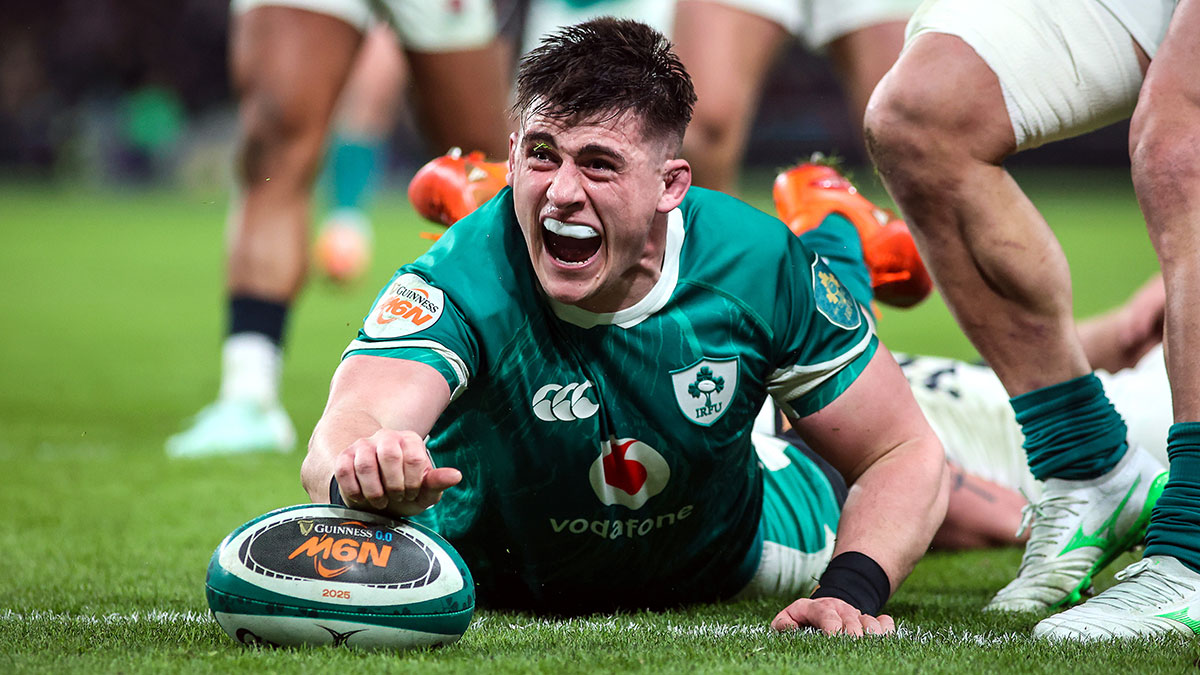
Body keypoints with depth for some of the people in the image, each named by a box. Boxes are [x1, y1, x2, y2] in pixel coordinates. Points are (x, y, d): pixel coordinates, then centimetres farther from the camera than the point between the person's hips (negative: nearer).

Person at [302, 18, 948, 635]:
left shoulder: (760, 266, -31)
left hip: (713, 560, 2)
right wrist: (361, 471, -83)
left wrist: (850, 593, -40)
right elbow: (346, 429, -58)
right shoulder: (468, 280, -40)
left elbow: (904, 453, -21)